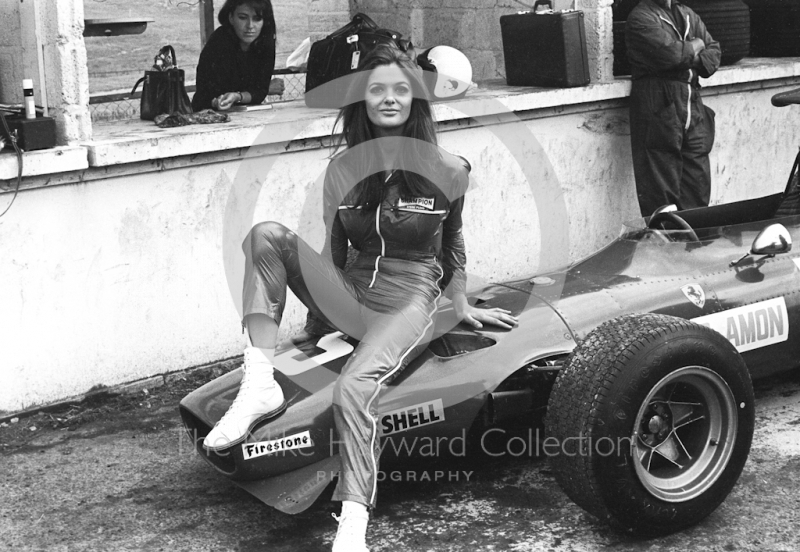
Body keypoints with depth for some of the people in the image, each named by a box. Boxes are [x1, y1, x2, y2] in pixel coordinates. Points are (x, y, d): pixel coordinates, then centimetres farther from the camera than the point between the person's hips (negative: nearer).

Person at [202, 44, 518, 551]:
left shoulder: (447, 170, 2)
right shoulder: (343, 168, 7)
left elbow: (452, 240, 19)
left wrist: (462, 306, 24)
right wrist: (322, 307, 13)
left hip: (410, 303, -4)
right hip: (350, 295, 4)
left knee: (353, 389, -36)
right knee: (267, 236, -20)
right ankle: (261, 384, -27)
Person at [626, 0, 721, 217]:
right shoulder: (641, 18, -7)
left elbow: (714, 49, 15)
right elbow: (670, 53, -19)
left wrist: (697, 60, -7)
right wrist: (695, 46, 1)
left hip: (694, 109, 7)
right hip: (658, 112, -7)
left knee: (699, 186, 7)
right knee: (661, 192, -6)